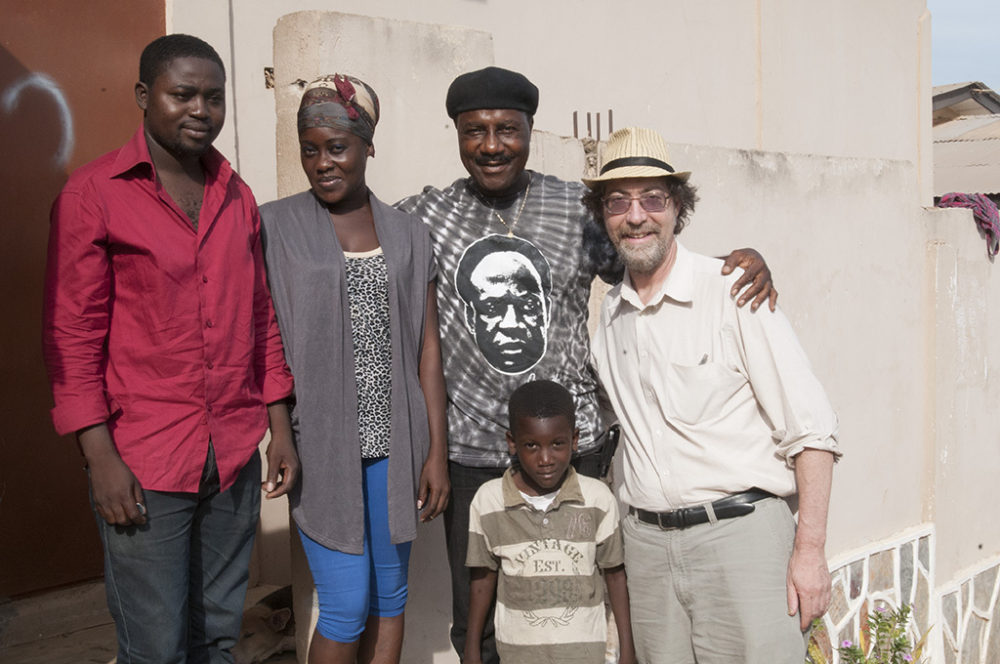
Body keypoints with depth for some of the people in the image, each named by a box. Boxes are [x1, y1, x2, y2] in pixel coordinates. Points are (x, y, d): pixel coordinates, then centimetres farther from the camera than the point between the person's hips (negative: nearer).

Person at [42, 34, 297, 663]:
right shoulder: (94, 194, -6)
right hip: (142, 461, -5)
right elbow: (73, 333, -7)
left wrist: (281, 427, 9)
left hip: (235, 454, 5)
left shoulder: (237, 196, 10)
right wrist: (100, 455, -12)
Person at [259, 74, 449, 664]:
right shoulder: (275, 227, -1)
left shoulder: (409, 235, 6)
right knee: (347, 604, 0)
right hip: (320, 443, -3)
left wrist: (436, 451, 2)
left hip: (394, 444, 3)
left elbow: (428, 349, 6)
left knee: (390, 596, 13)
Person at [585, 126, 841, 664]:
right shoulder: (606, 314, 8)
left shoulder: (734, 293, -7)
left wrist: (809, 551, -12)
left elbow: (810, 429, -8)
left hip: (740, 533, -4)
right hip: (646, 542, 5)